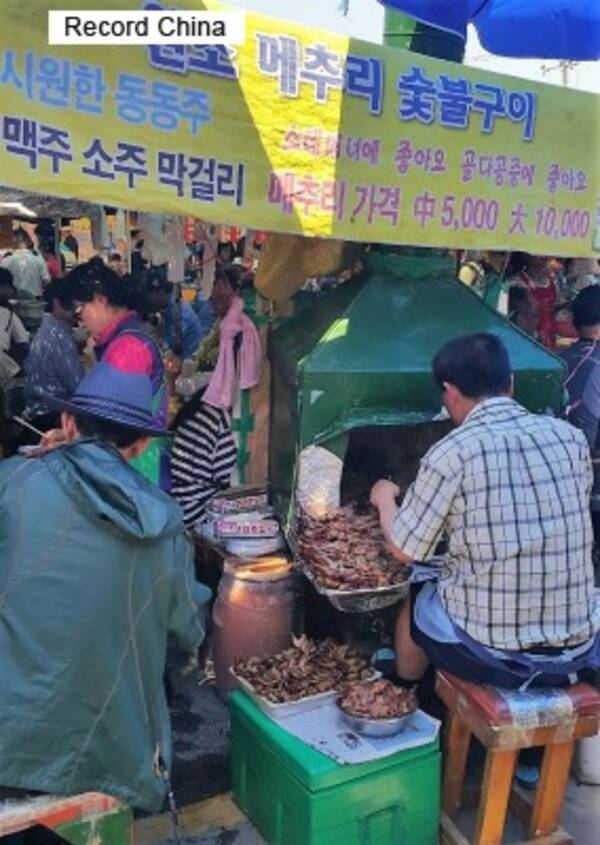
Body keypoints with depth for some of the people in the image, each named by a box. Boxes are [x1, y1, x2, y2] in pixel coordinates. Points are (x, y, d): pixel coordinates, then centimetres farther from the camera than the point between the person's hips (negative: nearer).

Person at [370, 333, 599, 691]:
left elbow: (405, 550, -5)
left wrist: (385, 497, 15)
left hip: (490, 653, -4)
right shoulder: (570, 437, -2)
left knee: (416, 603, 26)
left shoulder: (452, 453, -16)